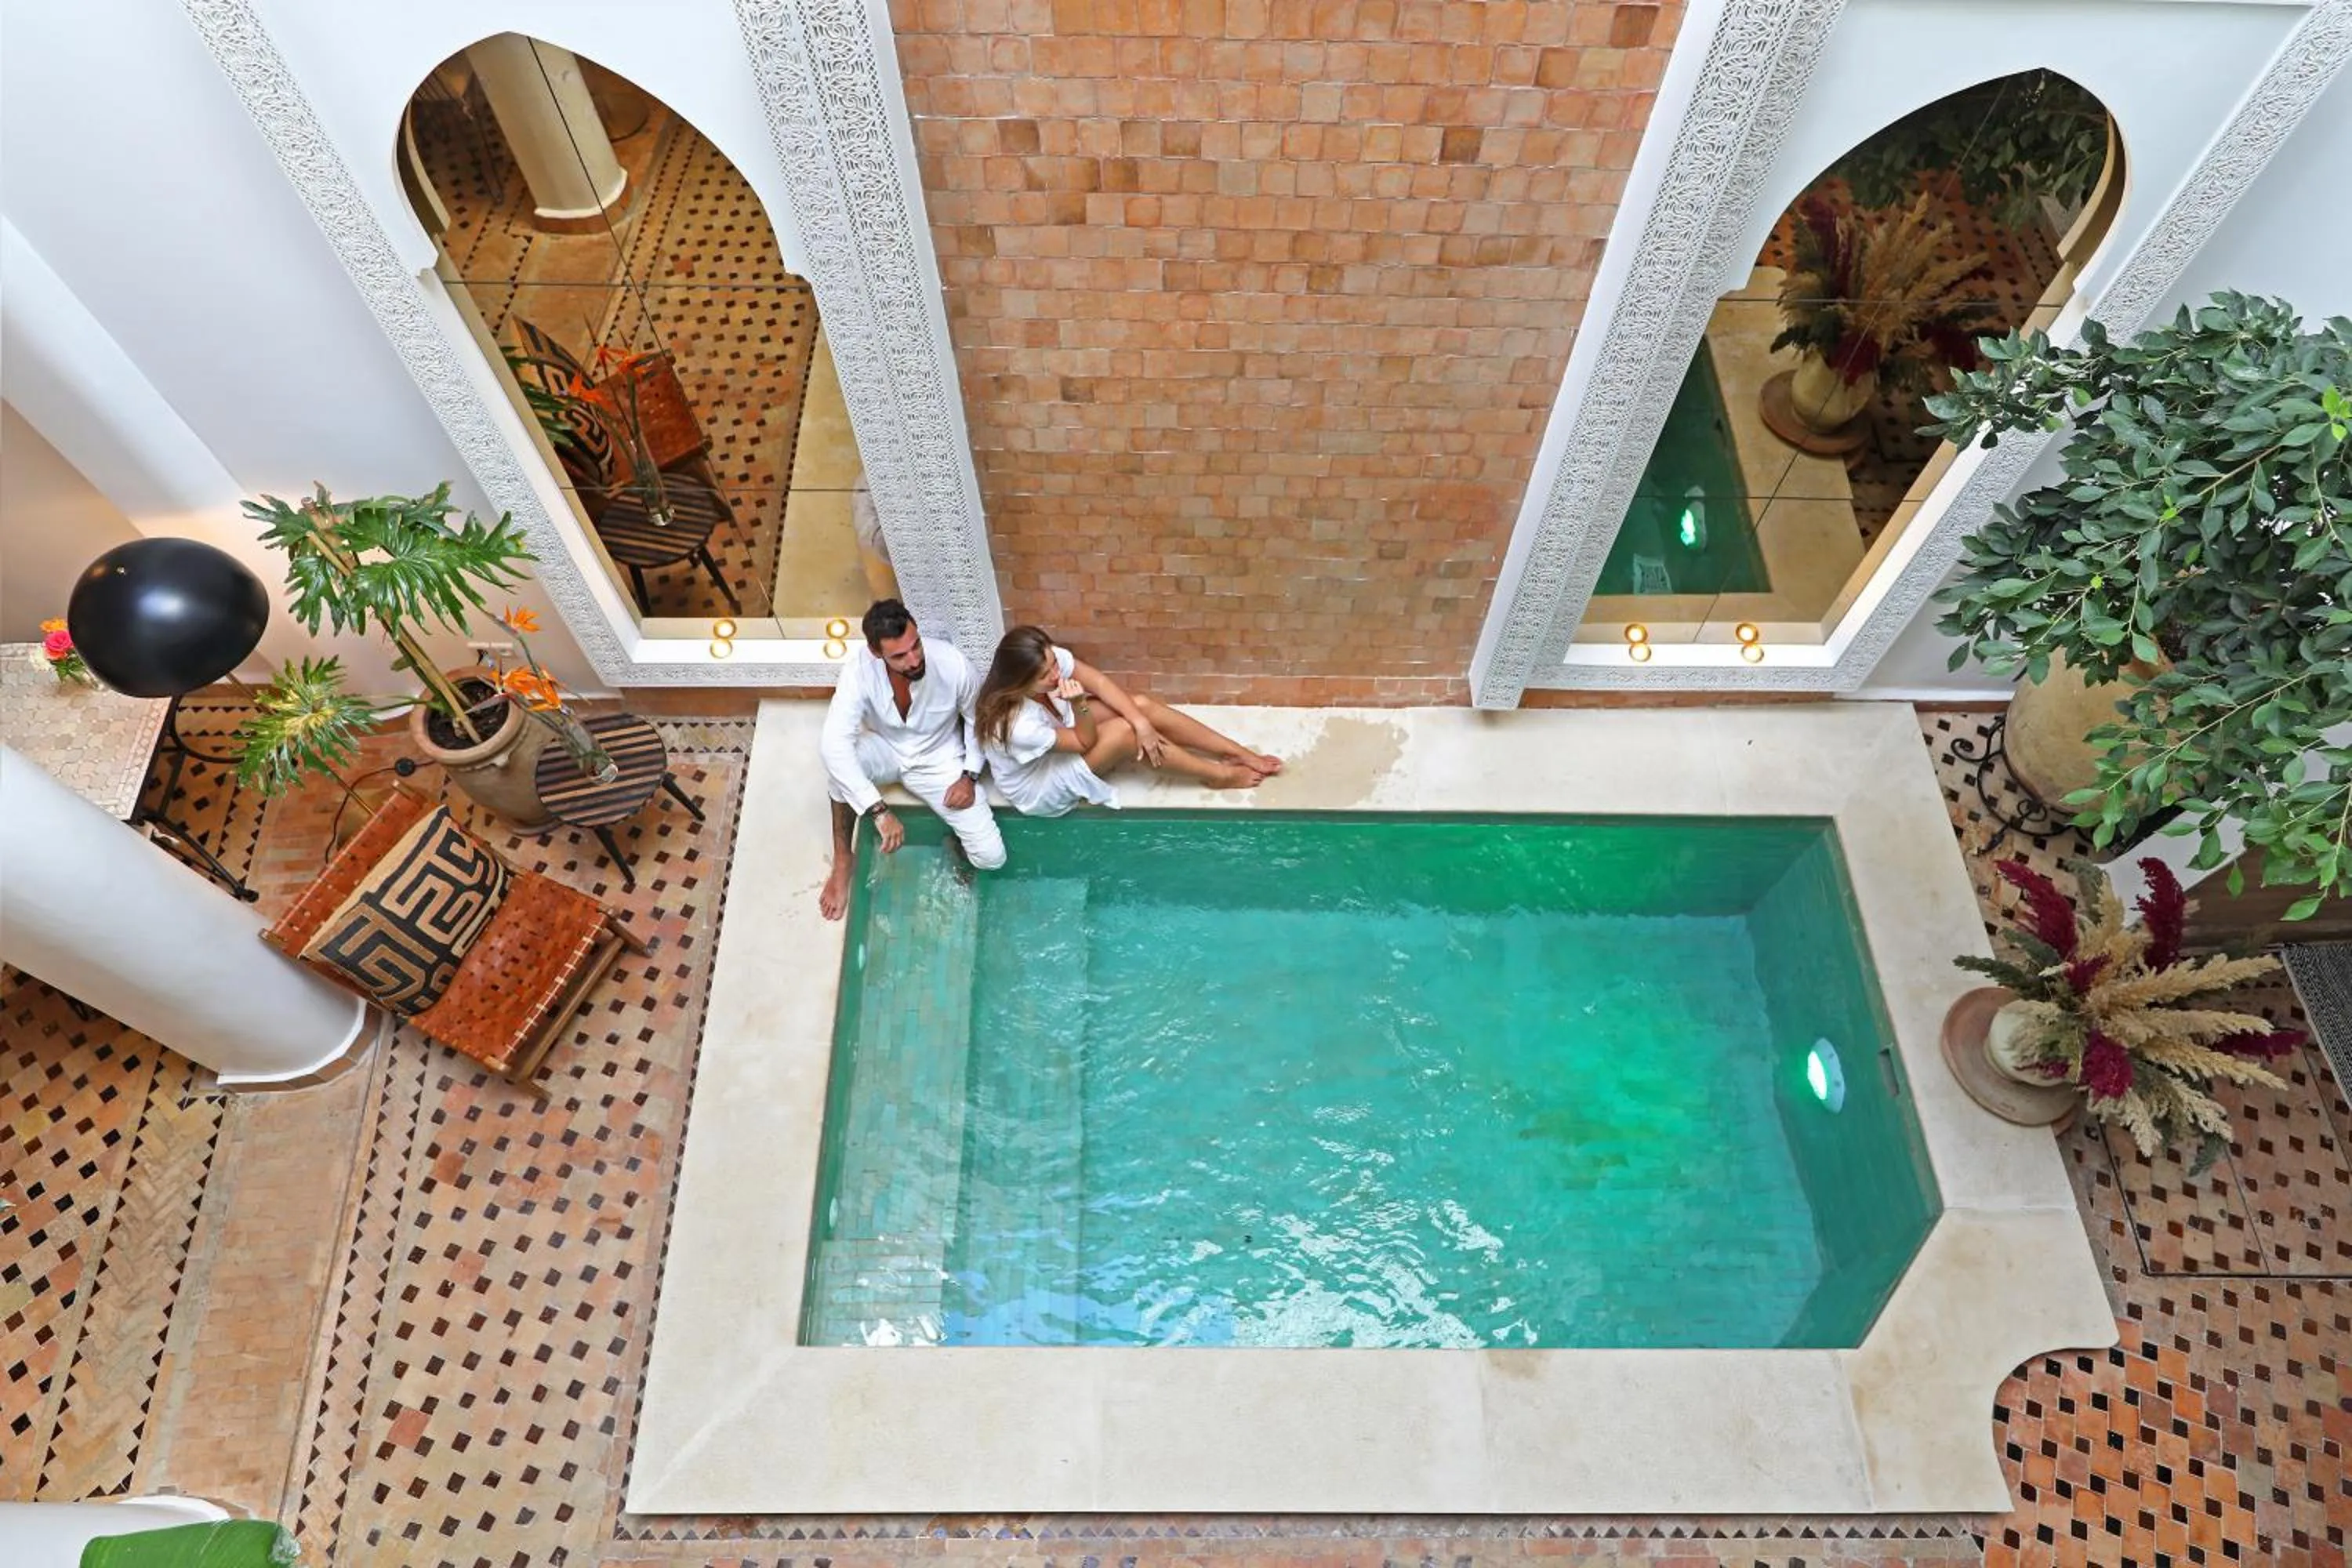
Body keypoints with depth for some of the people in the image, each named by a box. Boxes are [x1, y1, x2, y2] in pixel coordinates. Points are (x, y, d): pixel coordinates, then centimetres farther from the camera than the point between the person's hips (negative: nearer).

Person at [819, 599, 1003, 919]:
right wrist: (878, 811, -45)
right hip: (885, 751, 0)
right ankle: (843, 861, -16)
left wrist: (970, 776, -15)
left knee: (991, 857, -15)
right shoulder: (859, 670, -30)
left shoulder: (954, 665, -28)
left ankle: (960, 829, 21)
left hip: (939, 760, 0)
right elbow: (835, 744, -40)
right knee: (838, 759, -38)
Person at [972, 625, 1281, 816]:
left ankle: (1241, 754, -2)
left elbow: (1099, 682, -18)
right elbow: (1085, 743, -26)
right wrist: (1079, 705, -46)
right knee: (1124, 731, -27)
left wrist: (1141, 722, -28)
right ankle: (1219, 775, -9)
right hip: (1041, 790, -7)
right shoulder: (1017, 725, -39)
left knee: (1140, 705, -11)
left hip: (1062, 734, 7)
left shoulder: (1048, 659, -24)